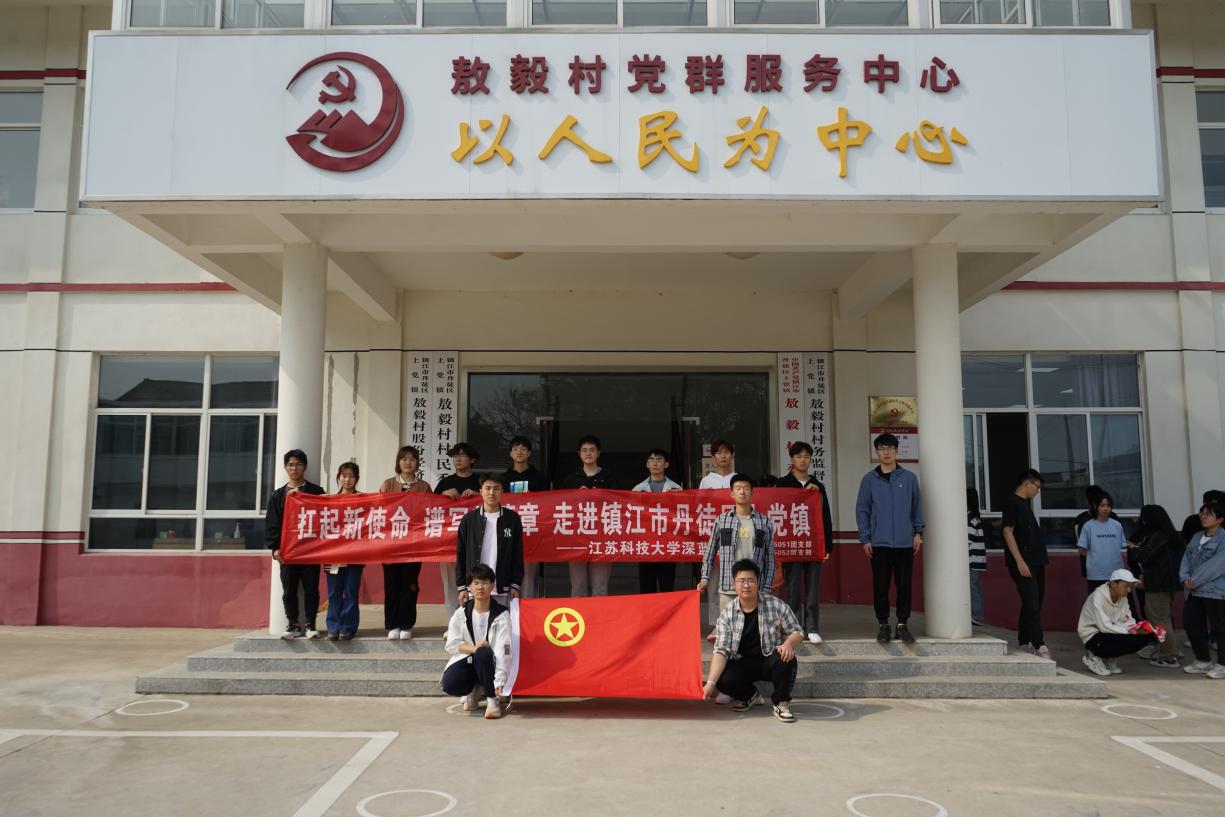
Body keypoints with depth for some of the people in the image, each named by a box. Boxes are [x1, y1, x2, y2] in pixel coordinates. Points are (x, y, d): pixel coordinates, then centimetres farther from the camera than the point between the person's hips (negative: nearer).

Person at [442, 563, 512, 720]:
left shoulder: (501, 615, -12)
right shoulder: (461, 614, -1)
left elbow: (503, 650, -20)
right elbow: (452, 644, -4)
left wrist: (500, 683, -32)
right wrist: (473, 648, -25)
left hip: (488, 663, -2)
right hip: (466, 660, 3)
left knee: (483, 653, -37)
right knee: (449, 684, -28)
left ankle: (492, 699, -17)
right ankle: (472, 692, 9)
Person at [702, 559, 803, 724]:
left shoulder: (776, 605, -11)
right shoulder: (727, 614, -9)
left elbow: (797, 632, -2)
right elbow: (721, 651, -14)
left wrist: (788, 644, -27)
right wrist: (710, 682, -26)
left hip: (771, 661, -1)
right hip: (744, 664, 2)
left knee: (785, 659, -35)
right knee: (723, 679, -27)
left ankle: (781, 703, -6)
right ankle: (750, 695, 10)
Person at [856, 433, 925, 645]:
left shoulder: (909, 478, 6)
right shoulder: (869, 479, 4)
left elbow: (917, 507, 10)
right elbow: (862, 510, 4)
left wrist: (918, 532, 3)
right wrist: (865, 539, -1)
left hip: (905, 542, 1)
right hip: (879, 542, -1)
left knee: (904, 584, 3)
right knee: (881, 585, 3)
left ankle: (902, 624, 15)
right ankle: (883, 625, 14)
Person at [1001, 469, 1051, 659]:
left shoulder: (1025, 503, 18)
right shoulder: (1011, 503, -9)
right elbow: (1008, 532, -15)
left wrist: (1041, 558, 16)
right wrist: (1019, 561, -19)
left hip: (1036, 562, 9)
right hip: (1023, 563, -9)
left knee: (1035, 603, 12)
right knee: (1032, 604, -11)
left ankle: (1025, 642, 19)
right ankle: (1038, 645, -10)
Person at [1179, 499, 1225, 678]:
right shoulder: (1196, 537, 13)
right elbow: (1186, 559, 10)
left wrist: (1194, 581, -17)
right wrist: (1185, 578, -7)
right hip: (1193, 592, 8)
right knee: (1192, 625, 12)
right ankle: (1203, 661, 26)